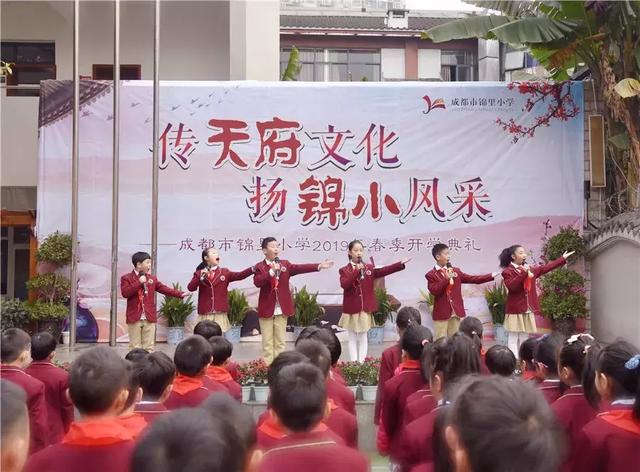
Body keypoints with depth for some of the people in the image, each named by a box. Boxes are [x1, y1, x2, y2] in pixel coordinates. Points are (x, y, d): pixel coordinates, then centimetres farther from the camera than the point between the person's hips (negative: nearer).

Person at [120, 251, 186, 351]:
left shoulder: (152, 278, 12)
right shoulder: (126, 278, 0)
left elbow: (164, 289, 7)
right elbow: (125, 293, -14)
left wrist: (180, 294, -4)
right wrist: (139, 283, -17)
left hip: (149, 318, 4)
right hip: (134, 318, -4)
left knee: (149, 347, 5)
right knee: (135, 347, 3)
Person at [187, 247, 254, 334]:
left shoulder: (224, 272, 9)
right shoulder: (199, 273, 7)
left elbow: (239, 275, -5)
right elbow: (190, 288, -5)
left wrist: (252, 269, -21)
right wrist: (201, 277, -18)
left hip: (220, 313, 1)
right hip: (205, 313, -1)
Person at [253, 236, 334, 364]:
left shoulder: (285, 264, 7)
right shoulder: (260, 267, -1)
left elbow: (300, 268, -5)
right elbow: (257, 282, -18)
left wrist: (319, 266, -16)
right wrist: (271, 271, -27)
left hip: (282, 309, 3)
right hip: (266, 309, -2)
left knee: (280, 341, 8)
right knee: (267, 341, 4)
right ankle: (267, 366, 9)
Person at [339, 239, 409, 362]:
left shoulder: (369, 268, 6)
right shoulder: (344, 270, -2)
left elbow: (384, 271, -6)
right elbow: (344, 284, -19)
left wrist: (401, 264, -15)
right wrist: (356, 271, -25)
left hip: (365, 308, 2)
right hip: (351, 309, -2)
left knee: (363, 338, 7)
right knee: (352, 339, 5)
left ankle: (362, 363, 11)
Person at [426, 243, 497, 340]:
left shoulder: (455, 271, 10)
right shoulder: (431, 275, -5)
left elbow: (472, 279, 8)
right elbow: (434, 291, -16)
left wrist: (491, 276, 2)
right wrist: (446, 279, -22)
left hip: (456, 311, 5)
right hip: (441, 313, -5)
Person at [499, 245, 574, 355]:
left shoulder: (531, 269, 15)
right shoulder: (508, 271, -6)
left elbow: (546, 267, 21)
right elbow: (511, 286, -21)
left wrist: (563, 259, 23)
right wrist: (524, 273, -24)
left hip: (528, 310, 7)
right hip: (515, 310, -7)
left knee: (524, 339, 9)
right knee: (513, 339, -7)